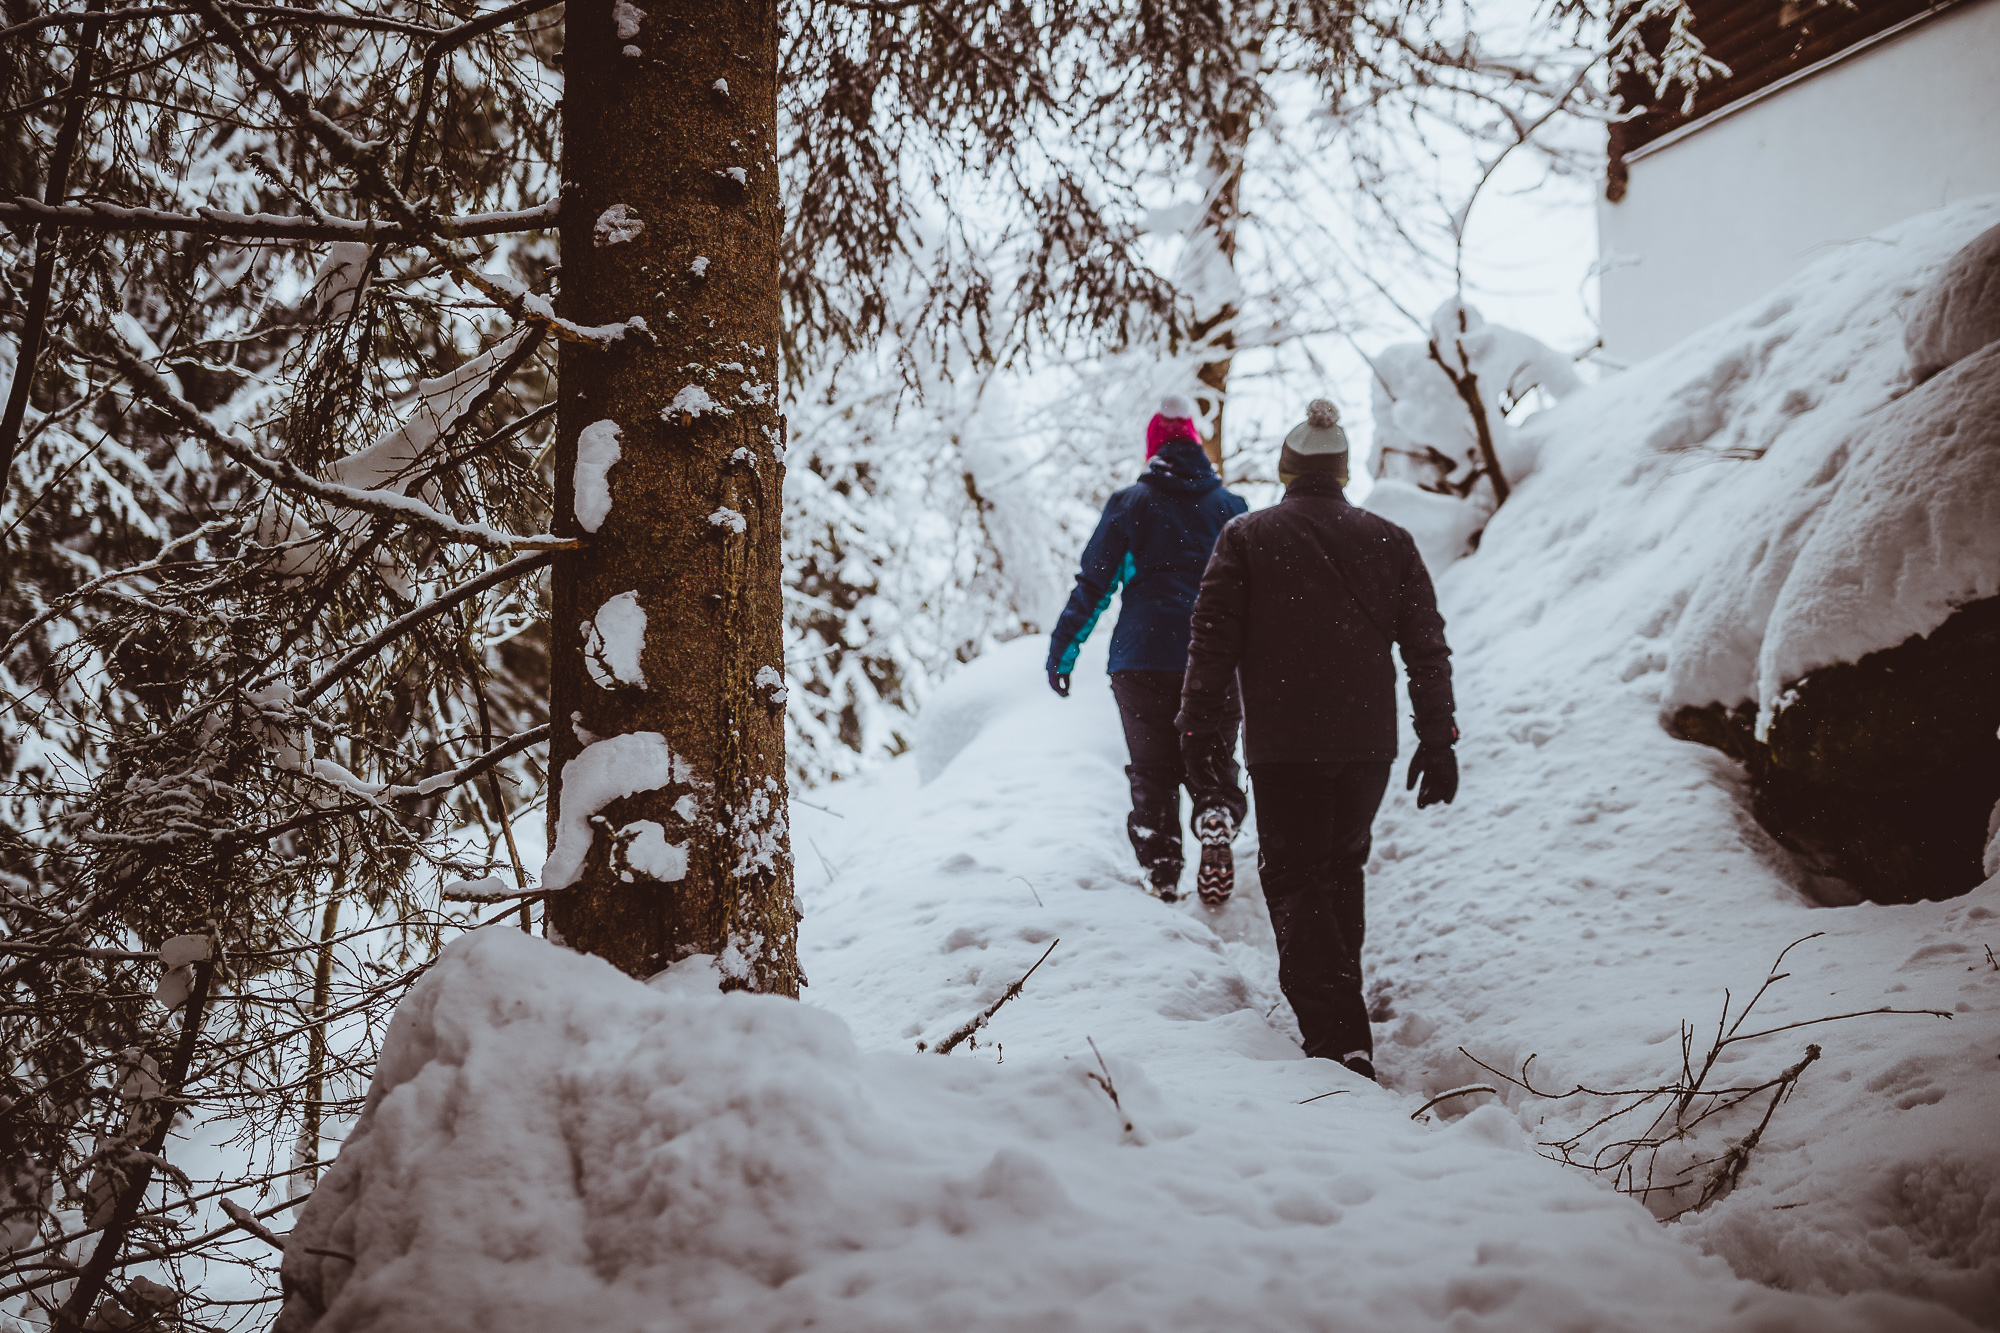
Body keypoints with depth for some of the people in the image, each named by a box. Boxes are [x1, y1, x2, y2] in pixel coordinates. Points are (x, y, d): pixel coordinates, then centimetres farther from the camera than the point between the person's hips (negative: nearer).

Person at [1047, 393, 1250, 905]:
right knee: (1213, 761, 10)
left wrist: (1062, 648, 7)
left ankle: (1162, 877, 1)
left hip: (1142, 658, -1)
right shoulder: (1231, 507, 9)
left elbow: (1094, 583, 0)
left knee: (1151, 771, 9)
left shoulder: (1130, 503, 2)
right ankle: (1217, 823, -21)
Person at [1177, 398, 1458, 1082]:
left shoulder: (1245, 537, -1)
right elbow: (1427, 648, 5)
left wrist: (1200, 726, 5)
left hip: (1283, 745, -3)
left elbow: (1212, 639, -4)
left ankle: (1339, 1038, -17)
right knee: (1343, 864, 23)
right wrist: (1437, 741, 9)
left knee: (1295, 877, -1)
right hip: (1369, 741, 3)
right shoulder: (1390, 541, 6)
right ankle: (1342, 1000, 33)